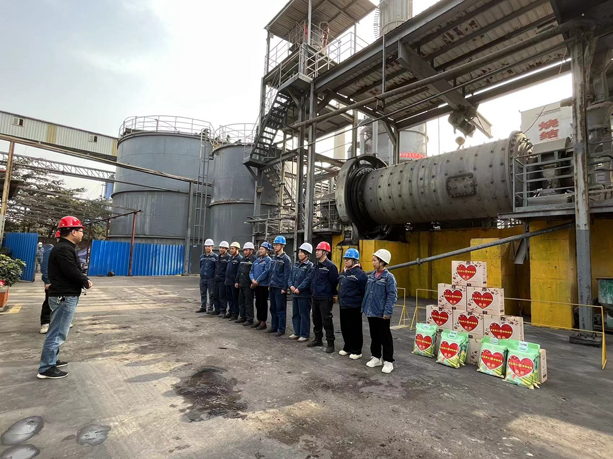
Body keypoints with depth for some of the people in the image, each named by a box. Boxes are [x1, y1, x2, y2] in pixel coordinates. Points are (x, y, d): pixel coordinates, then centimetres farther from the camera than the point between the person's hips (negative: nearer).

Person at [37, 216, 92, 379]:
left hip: (65, 296, 11)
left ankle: (51, 360, 32)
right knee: (57, 333, -4)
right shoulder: (64, 249, -19)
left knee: (56, 331, 20)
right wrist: (86, 282, -7)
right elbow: (73, 273, -24)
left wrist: (84, 280, -1)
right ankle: (46, 368, 4)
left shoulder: (66, 248, 15)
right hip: (65, 297, -11)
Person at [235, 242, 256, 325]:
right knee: (241, 302, 15)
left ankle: (249, 319, 7)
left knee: (248, 303, -1)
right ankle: (242, 317, 27)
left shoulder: (254, 259, -11)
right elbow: (239, 271, 19)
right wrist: (237, 281, 15)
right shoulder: (243, 259, 15)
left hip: (248, 285, -8)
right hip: (241, 284, 8)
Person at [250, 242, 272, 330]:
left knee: (263, 304, 0)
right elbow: (251, 271, 12)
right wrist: (253, 280, -6)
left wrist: (257, 281, -16)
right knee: (258, 303, 15)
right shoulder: (256, 260, 14)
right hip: (256, 285, 8)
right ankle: (259, 320, 26)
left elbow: (266, 272, -19)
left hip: (263, 285, -8)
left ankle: (263, 322, 9)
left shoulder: (268, 260, -10)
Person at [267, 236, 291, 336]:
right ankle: (274, 326, 26)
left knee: (280, 309, 0)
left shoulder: (286, 259, -10)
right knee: (273, 308, 14)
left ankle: (281, 329, 9)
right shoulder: (273, 258, 13)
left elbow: (287, 275, -13)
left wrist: (284, 288, -16)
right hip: (272, 287, 8)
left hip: (280, 288, -7)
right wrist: (269, 284, 15)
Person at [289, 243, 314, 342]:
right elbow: (291, 276, 13)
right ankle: (297, 333, 28)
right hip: (294, 293, 8)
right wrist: (291, 285, -4)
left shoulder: (310, 266, -10)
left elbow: (308, 280, -18)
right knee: (295, 314, 15)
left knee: (304, 315, 1)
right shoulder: (296, 264, 13)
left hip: (304, 294, -8)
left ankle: (304, 335, 12)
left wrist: (299, 289, -19)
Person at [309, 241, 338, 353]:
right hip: (315, 297, 8)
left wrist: (331, 294, -3)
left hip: (325, 299, -8)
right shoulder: (317, 265, 9)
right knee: (316, 319, 18)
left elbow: (334, 281, -12)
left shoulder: (330, 266, -15)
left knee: (326, 321, -2)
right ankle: (318, 339, 33)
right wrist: (314, 290, 13)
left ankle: (330, 343, 10)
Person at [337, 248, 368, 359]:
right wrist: (340, 299, 17)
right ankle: (347, 348, 31)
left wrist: (363, 305, -12)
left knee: (355, 329, 3)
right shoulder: (343, 273, 10)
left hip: (354, 307, -8)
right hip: (343, 306, 8)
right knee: (344, 328, 15)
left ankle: (357, 351, 17)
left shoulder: (360, 274, -14)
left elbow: (365, 291, -13)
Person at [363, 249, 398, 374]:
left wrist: (387, 312, -19)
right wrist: (364, 307, 12)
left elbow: (392, 296, -15)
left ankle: (388, 361, 17)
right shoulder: (371, 275, 8)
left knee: (385, 337, 5)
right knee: (374, 336, 17)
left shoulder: (389, 277, -12)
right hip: (371, 312, 7)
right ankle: (376, 357, 30)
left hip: (381, 313, -7)